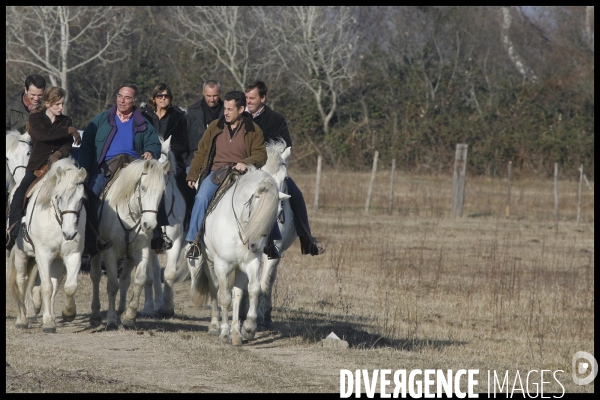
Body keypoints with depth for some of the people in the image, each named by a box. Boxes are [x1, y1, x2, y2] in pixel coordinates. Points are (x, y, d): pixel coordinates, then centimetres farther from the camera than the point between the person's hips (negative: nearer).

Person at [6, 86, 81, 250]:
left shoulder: (66, 121, 14)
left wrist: (58, 154, -20)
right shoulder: (35, 118, 6)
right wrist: (68, 131, -11)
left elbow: (68, 146, 2)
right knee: (19, 197, -24)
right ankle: (12, 235, -18)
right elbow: (42, 134, -15)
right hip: (36, 166, -2)